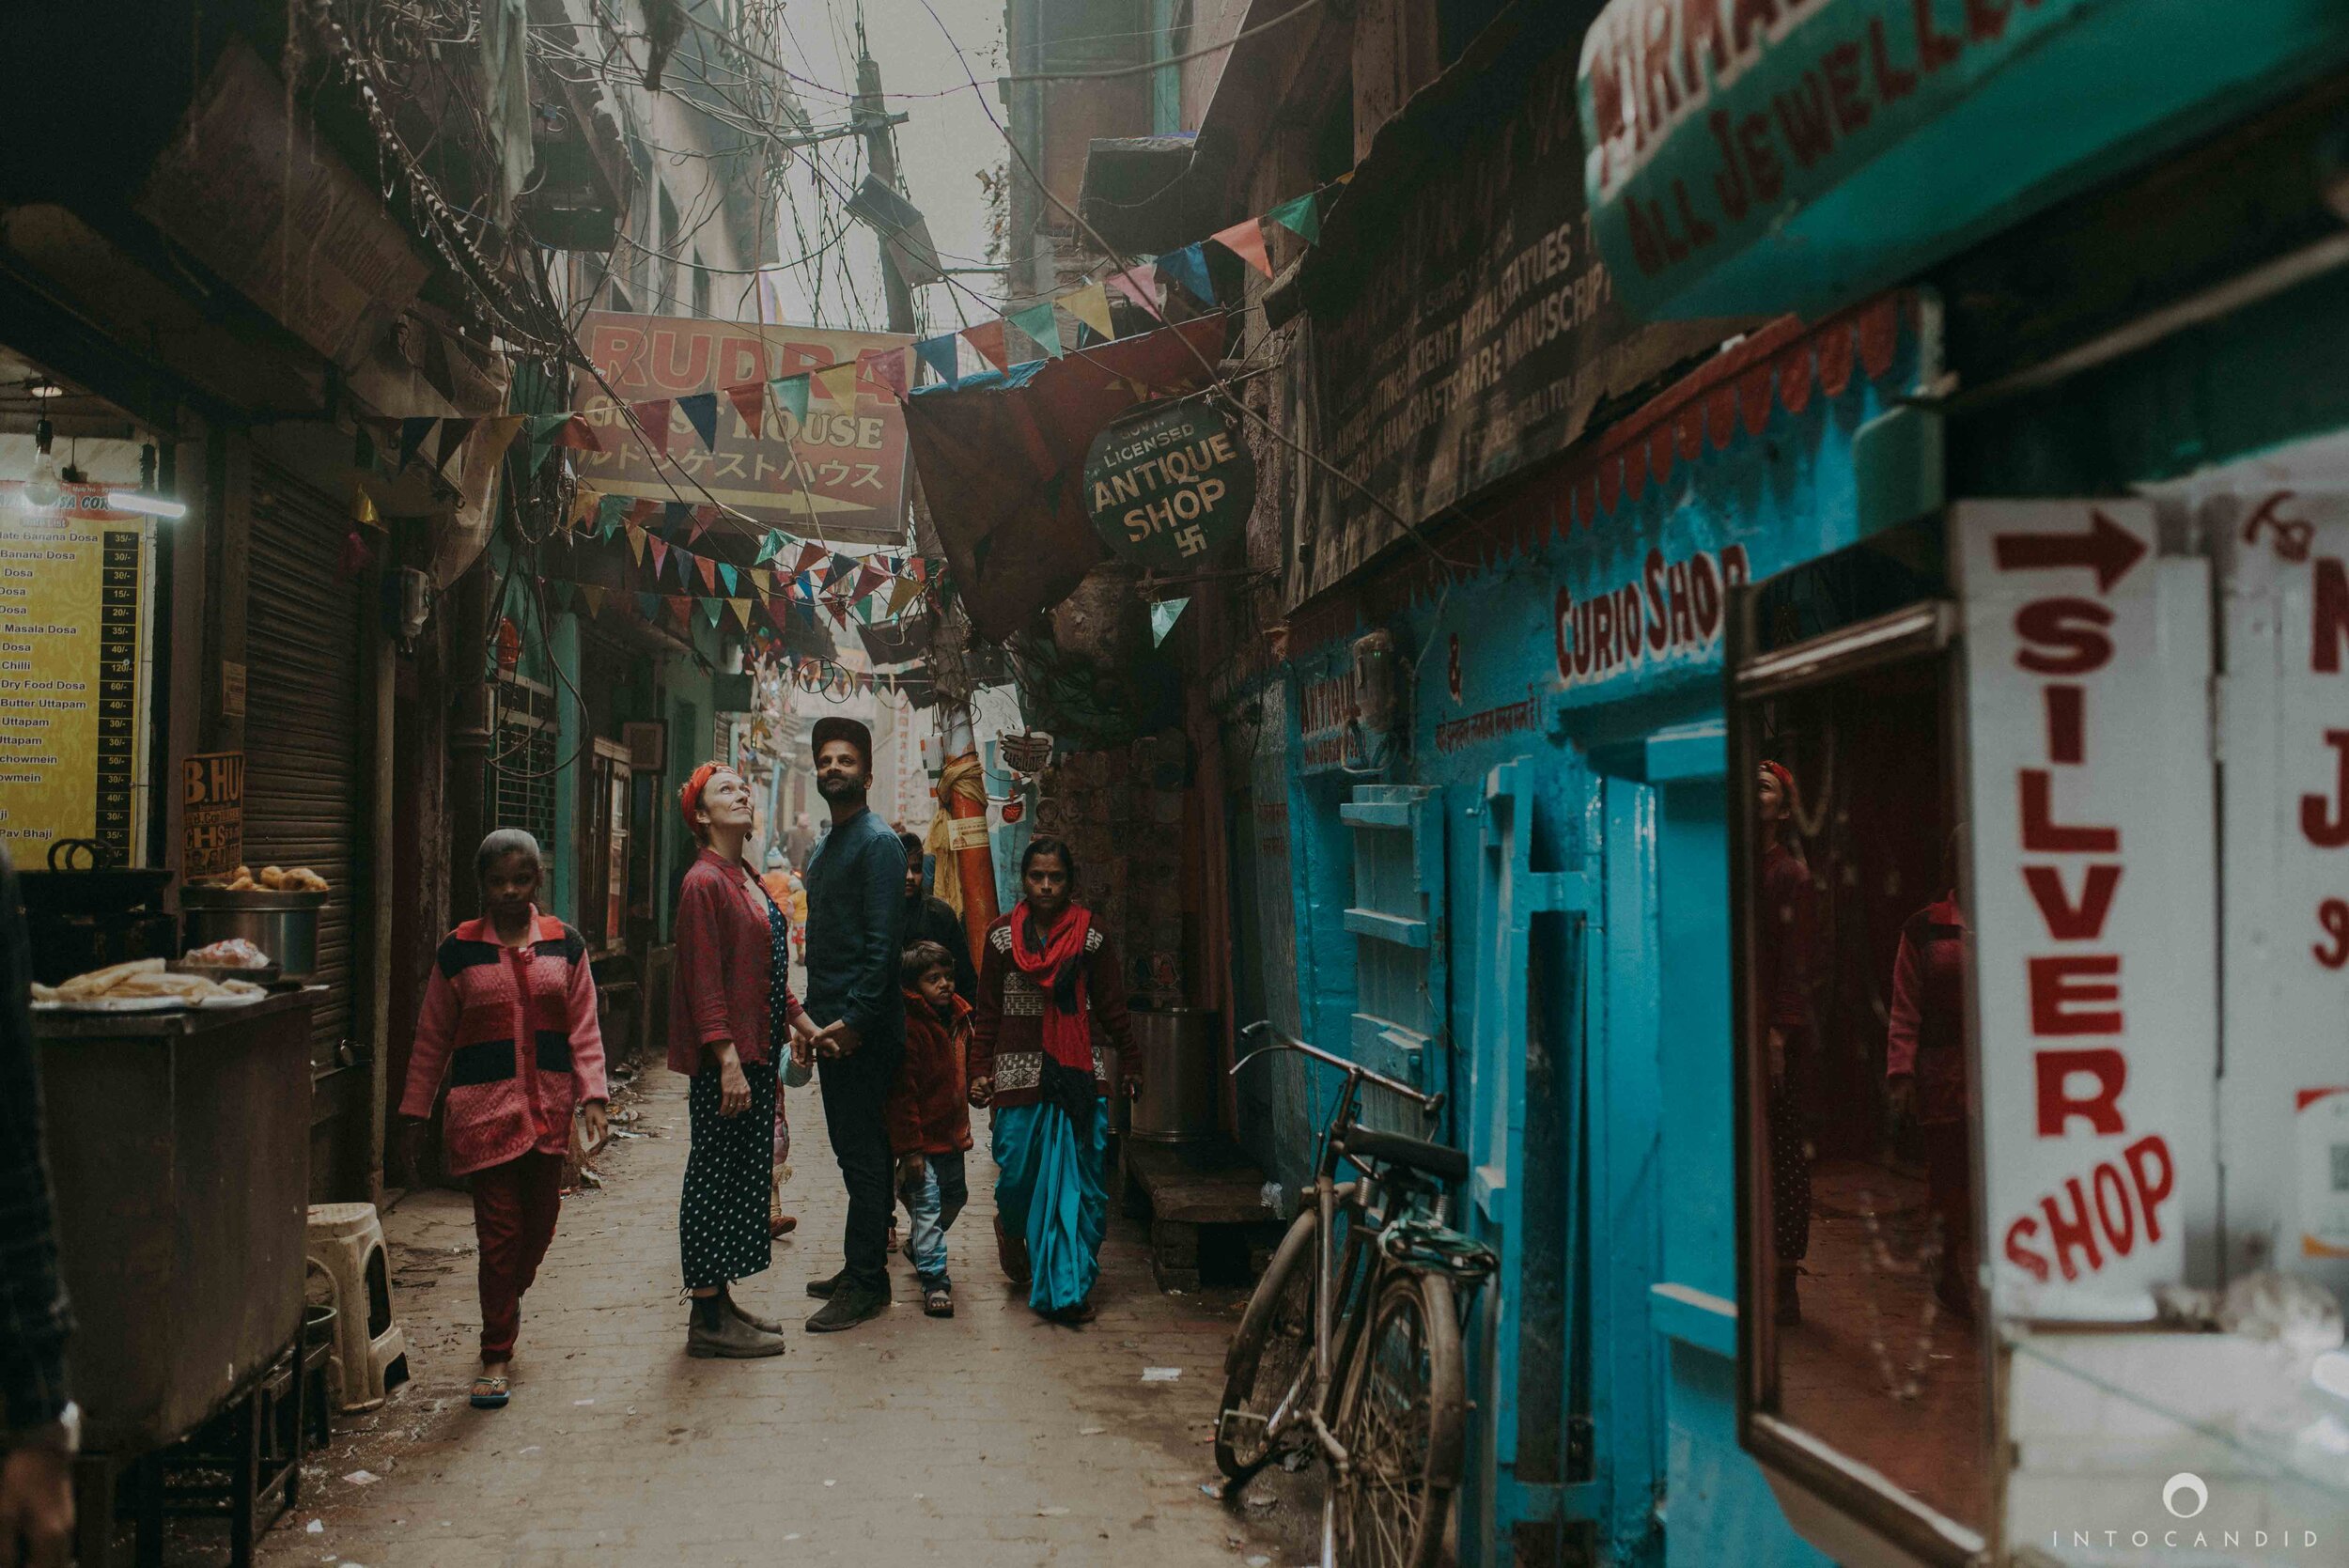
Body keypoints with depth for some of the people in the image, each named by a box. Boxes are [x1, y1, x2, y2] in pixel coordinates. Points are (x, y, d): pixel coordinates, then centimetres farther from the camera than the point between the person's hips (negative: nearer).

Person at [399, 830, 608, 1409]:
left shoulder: (565, 945, 6)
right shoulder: (459, 951, 1)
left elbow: (584, 1028, 6)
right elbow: (432, 1038, 8)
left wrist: (592, 1096, -4)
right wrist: (415, 1112, 9)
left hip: (549, 1109, 3)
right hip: (485, 1109, -2)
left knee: (540, 1223, 12)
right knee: (499, 1232, -4)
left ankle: (508, 1300, 41)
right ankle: (495, 1357, 6)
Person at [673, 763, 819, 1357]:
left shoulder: (747, 880, 15)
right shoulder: (704, 882, -13)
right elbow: (704, 980, -18)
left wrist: (806, 1026, 17)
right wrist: (728, 1061, -22)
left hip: (755, 1051, 9)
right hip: (723, 1057, -9)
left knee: (744, 1173, 14)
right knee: (715, 1176, -3)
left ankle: (721, 1302, 23)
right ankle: (708, 1321, 4)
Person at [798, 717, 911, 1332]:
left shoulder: (877, 842, -11)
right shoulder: (825, 847, 18)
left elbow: (884, 944, -18)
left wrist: (853, 1020, -21)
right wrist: (814, 1017, 16)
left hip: (864, 1029, -9)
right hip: (832, 1024, 9)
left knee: (863, 1154, -5)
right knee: (853, 1151, 14)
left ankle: (867, 1283, 0)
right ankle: (860, 1272, 22)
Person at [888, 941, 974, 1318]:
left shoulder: (959, 1018, 6)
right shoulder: (911, 1027, -20)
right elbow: (902, 1093, -21)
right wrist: (909, 1148, -21)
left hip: (952, 1132, 9)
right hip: (922, 1137, -9)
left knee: (955, 1194, 22)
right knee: (928, 1205, -6)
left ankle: (920, 1246, 45)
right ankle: (934, 1280, 1)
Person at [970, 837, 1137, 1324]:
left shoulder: (1091, 937, 3)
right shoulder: (1001, 937, 5)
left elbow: (1112, 1008, 9)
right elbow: (987, 1012, 8)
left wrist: (1129, 1064, 10)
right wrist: (980, 1071, 3)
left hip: (1079, 1074, 0)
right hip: (1019, 1072, 0)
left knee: (1078, 1183, -3)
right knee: (1016, 1176, 1)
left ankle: (1069, 1288, 4)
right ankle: (1011, 1229, 36)